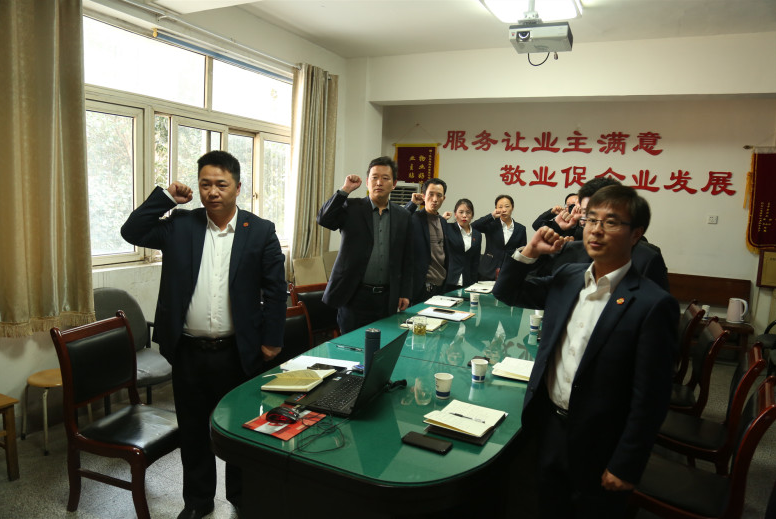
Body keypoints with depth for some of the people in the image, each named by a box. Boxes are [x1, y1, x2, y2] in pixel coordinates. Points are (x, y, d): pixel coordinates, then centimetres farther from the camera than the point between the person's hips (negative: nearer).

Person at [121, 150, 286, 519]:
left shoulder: (261, 231, -5)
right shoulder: (180, 225, 2)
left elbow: (275, 289, -4)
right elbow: (132, 232, -1)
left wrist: (271, 341, -5)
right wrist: (166, 197, -4)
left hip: (239, 352, -2)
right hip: (188, 351, 2)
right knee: (193, 430, 17)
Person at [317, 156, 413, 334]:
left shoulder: (402, 216, 8)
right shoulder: (352, 207, 1)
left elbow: (407, 259, 10)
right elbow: (324, 219, -14)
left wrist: (405, 293, 6)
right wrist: (345, 190, -14)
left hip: (387, 299, 3)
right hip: (354, 295, -2)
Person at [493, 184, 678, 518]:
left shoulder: (652, 304, -20)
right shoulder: (567, 278, -1)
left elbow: (650, 400, -17)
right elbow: (506, 292, 9)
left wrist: (625, 466, -13)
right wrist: (530, 252, -6)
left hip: (597, 444, -5)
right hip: (549, 426, 5)